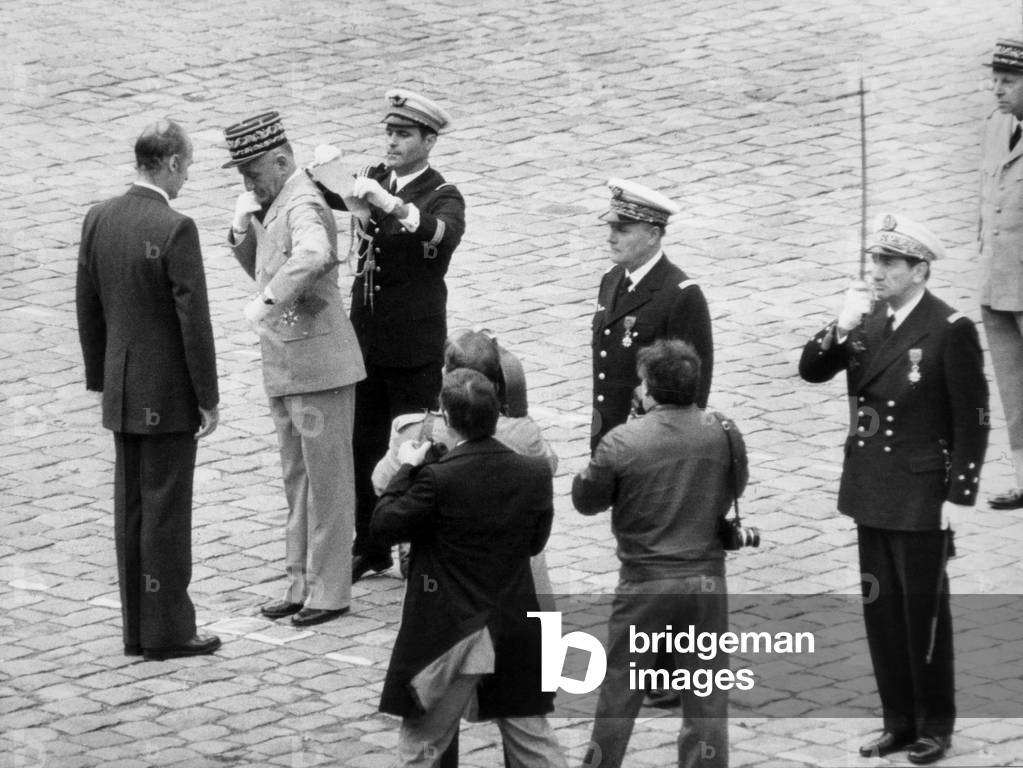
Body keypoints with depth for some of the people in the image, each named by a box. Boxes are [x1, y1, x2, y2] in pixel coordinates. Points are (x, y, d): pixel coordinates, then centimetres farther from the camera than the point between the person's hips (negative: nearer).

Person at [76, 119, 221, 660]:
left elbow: (89, 309, 10)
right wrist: (208, 398, -11)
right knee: (166, 509, -1)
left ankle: (138, 629, 17)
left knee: (131, 509, 12)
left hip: (122, 392, 7)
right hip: (168, 394, -7)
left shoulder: (99, 220, 3)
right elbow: (193, 318, -17)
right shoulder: (175, 229, -19)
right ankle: (166, 630, 3)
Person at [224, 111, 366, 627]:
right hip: (283, 366, 10)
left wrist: (266, 303, -39)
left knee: (326, 479, -1)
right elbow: (261, 270, 21)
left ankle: (330, 591, 5)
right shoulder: (274, 206, 12)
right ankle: (302, 583, 23)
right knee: (297, 479, 15)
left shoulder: (303, 206, -19)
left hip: (318, 363, -10)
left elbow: (313, 256, -41)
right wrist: (243, 230, 2)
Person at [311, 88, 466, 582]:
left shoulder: (442, 197, -10)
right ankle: (370, 547, 23)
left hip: (414, 350, -5)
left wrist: (391, 205, -45)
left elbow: (446, 233, -32)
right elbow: (328, 199, -3)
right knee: (363, 447, 11)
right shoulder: (374, 180, 9)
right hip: (366, 340, 5)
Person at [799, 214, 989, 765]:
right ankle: (898, 722, 22)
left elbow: (972, 420, -12)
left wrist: (960, 495, -14)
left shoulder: (951, 331, -14)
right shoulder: (866, 318, 4)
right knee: (881, 612, 11)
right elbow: (811, 371, 1)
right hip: (871, 492, 6)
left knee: (923, 613, 4)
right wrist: (840, 329, -16)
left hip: (921, 497, -6)